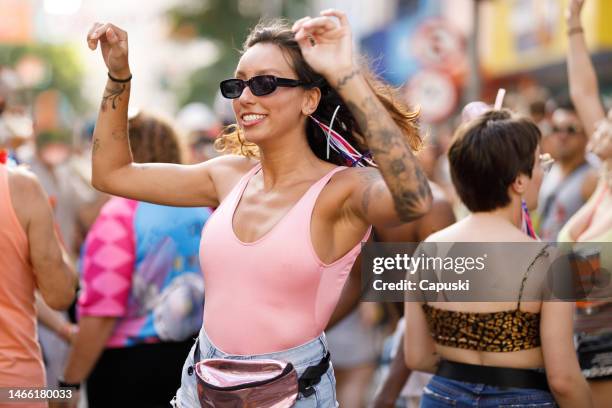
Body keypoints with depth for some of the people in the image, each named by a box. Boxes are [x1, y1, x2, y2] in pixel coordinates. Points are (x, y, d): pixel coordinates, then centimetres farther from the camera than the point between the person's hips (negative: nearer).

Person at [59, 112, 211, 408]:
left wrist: (70, 383, -14)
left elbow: (101, 316, -21)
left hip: (127, 363, -6)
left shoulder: (119, 217, -16)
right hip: (192, 358, 6)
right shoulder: (201, 209, 5)